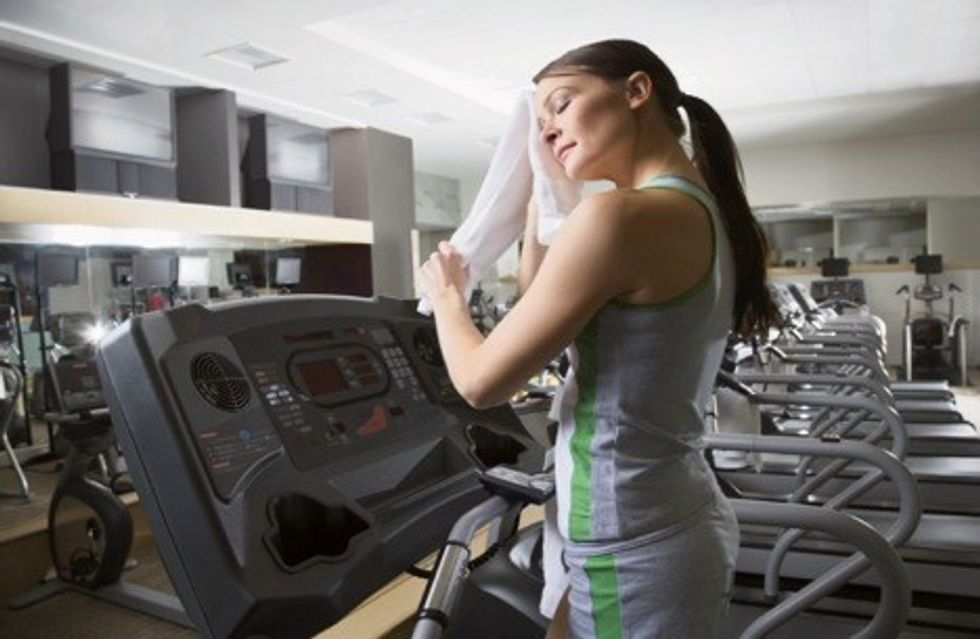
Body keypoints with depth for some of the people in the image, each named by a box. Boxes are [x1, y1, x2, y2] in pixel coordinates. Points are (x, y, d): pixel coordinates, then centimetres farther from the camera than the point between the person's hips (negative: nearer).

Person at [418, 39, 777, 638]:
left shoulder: (619, 215, -22)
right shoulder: (705, 210, 6)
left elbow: (482, 381, -14)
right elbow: (544, 308, 14)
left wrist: (446, 294, 4)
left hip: (636, 554, -9)